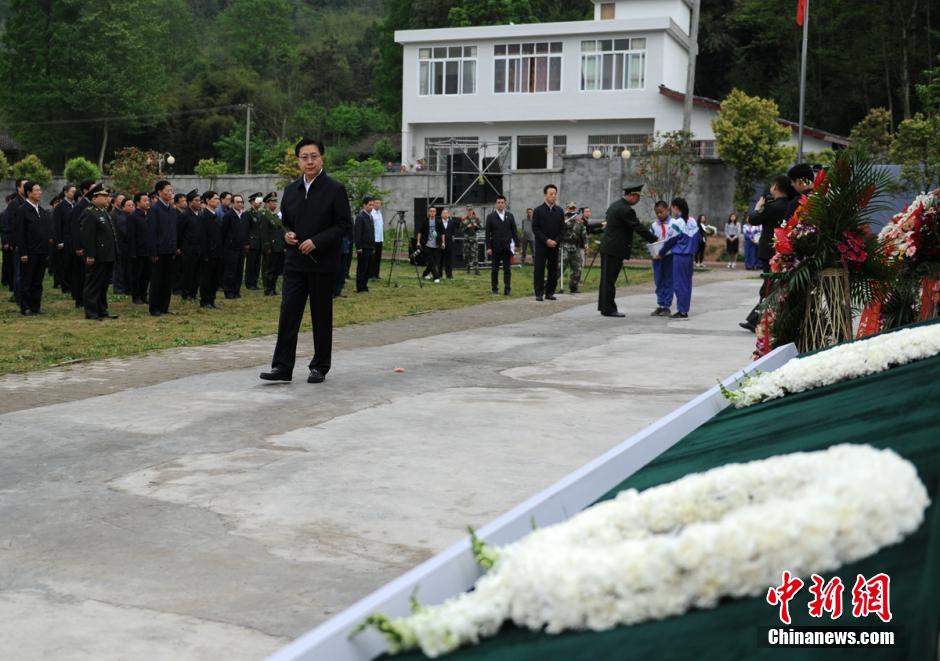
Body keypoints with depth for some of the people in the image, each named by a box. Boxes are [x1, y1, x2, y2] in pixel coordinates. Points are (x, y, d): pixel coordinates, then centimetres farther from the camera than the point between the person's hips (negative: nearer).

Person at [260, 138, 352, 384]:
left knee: (321, 317, 5)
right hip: (295, 262, 4)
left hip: (322, 263, -4)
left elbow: (344, 224, -8)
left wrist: (316, 241, -17)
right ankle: (282, 367, 0)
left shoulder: (335, 189, -5)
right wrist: (287, 234, -3)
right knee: (288, 313, -2)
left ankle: (320, 367, 16)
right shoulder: (291, 190, 11)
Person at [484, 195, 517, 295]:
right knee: (494, 269, 5)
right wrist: (488, 247, -7)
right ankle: (494, 288, 12)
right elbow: (488, 233, -1)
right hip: (495, 248, -1)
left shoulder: (510, 216, 9)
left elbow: (514, 231, 9)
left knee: (507, 269, -1)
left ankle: (507, 288, 0)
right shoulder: (491, 216, 2)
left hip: (507, 247, 1)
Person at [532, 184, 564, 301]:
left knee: (553, 270, 3)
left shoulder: (559, 211, 10)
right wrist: (546, 240, -13)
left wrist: (556, 241, -6)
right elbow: (535, 229, -5)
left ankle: (550, 292, 9)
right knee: (539, 270, -5)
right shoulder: (538, 210, 0)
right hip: (541, 245, -3)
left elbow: (562, 229, 9)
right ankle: (539, 293, -1)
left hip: (555, 245, 3)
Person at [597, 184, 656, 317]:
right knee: (610, 279, -5)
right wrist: (655, 240, -9)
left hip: (607, 247, 10)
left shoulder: (615, 205, 13)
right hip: (615, 250, -10)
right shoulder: (626, 210, -18)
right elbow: (639, 228, -17)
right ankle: (609, 309, -1)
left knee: (607, 278, 13)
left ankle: (604, 305, 20)